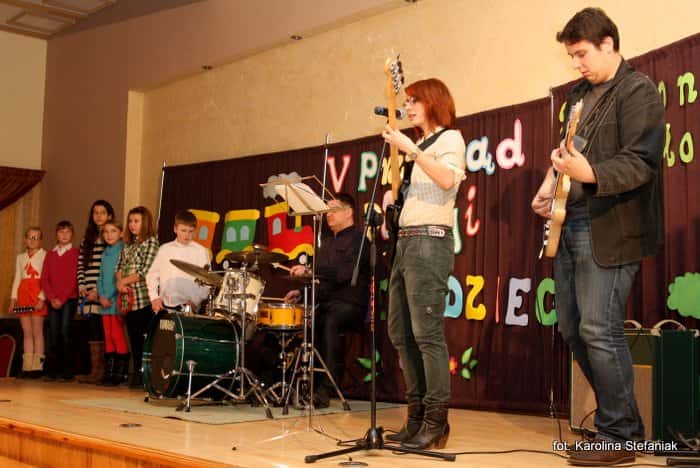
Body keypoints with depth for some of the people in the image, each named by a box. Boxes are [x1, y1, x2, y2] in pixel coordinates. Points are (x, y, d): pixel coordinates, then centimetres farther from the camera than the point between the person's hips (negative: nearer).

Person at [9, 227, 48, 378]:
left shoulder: (45, 255, -2)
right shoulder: (20, 257, 18)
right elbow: (17, 279, 16)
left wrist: (42, 298, -17)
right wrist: (13, 298, 7)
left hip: (37, 294, -6)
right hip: (23, 294, 6)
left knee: (37, 331, -5)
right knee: (27, 332, 6)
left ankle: (37, 366, -3)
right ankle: (27, 366, 7)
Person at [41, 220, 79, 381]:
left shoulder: (76, 253, 2)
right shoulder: (50, 254, 15)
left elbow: (75, 279, -5)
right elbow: (44, 279, 9)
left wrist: (62, 298, -11)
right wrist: (52, 298, -5)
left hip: (69, 299, -4)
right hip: (52, 300, 4)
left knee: (64, 332, -10)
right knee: (53, 333, 0)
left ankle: (67, 371, -7)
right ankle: (52, 370, 3)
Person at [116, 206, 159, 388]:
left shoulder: (151, 241, -2)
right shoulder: (128, 243, 18)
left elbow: (145, 271, -10)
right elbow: (120, 267, 15)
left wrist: (125, 281, -6)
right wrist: (120, 282, -4)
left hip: (144, 299, -6)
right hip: (128, 298, 6)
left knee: (143, 338, -7)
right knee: (133, 338, 8)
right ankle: (136, 374, 14)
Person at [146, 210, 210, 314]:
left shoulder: (201, 251, 1)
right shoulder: (165, 249, 11)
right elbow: (152, 275, 13)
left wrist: (196, 301, -15)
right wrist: (154, 297, 0)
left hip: (188, 308, -3)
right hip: (164, 306, 3)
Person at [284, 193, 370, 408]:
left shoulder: (357, 240, -5)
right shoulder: (327, 242, 23)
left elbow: (344, 273, -21)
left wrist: (309, 270, -27)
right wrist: (301, 291, 8)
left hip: (350, 304, -8)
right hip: (325, 302, 8)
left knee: (329, 322, -37)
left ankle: (326, 390, -35)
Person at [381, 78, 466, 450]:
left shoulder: (450, 138, 1)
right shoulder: (420, 144, 26)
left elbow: (447, 179, -20)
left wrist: (410, 148, -21)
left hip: (429, 241, -9)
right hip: (405, 241, 9)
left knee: (427, 333, -12)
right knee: (401, 333, 7)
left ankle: (436, 423, -8)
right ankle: (417, 416, 14)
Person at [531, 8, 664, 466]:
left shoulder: (638, 91, -8)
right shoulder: (579, 93, 17)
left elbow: (641, 164, -19)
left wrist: (589, 173, -35)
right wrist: (550, 183, 9)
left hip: (611, 228, -9)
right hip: (570, 224, 9)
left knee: (598, 330, -10)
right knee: (572, 329, 12)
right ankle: (618, 415, 26)